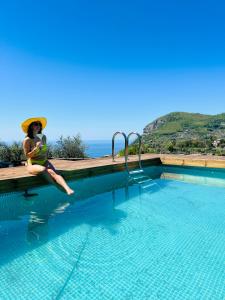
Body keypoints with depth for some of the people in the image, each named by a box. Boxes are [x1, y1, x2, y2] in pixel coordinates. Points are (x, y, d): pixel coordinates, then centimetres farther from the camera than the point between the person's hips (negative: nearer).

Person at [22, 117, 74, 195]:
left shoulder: (43, 137, 6)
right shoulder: (27, 140, -9)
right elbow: (27, 155, -10)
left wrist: (46, 160, 11)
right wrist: (36, 148, -22)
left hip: (44, 162, 4)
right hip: (33, 164, -3)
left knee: (52, 172, -27)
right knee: (43, 170, -37)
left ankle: (68, 189, -47)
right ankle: (61, 188, -32)